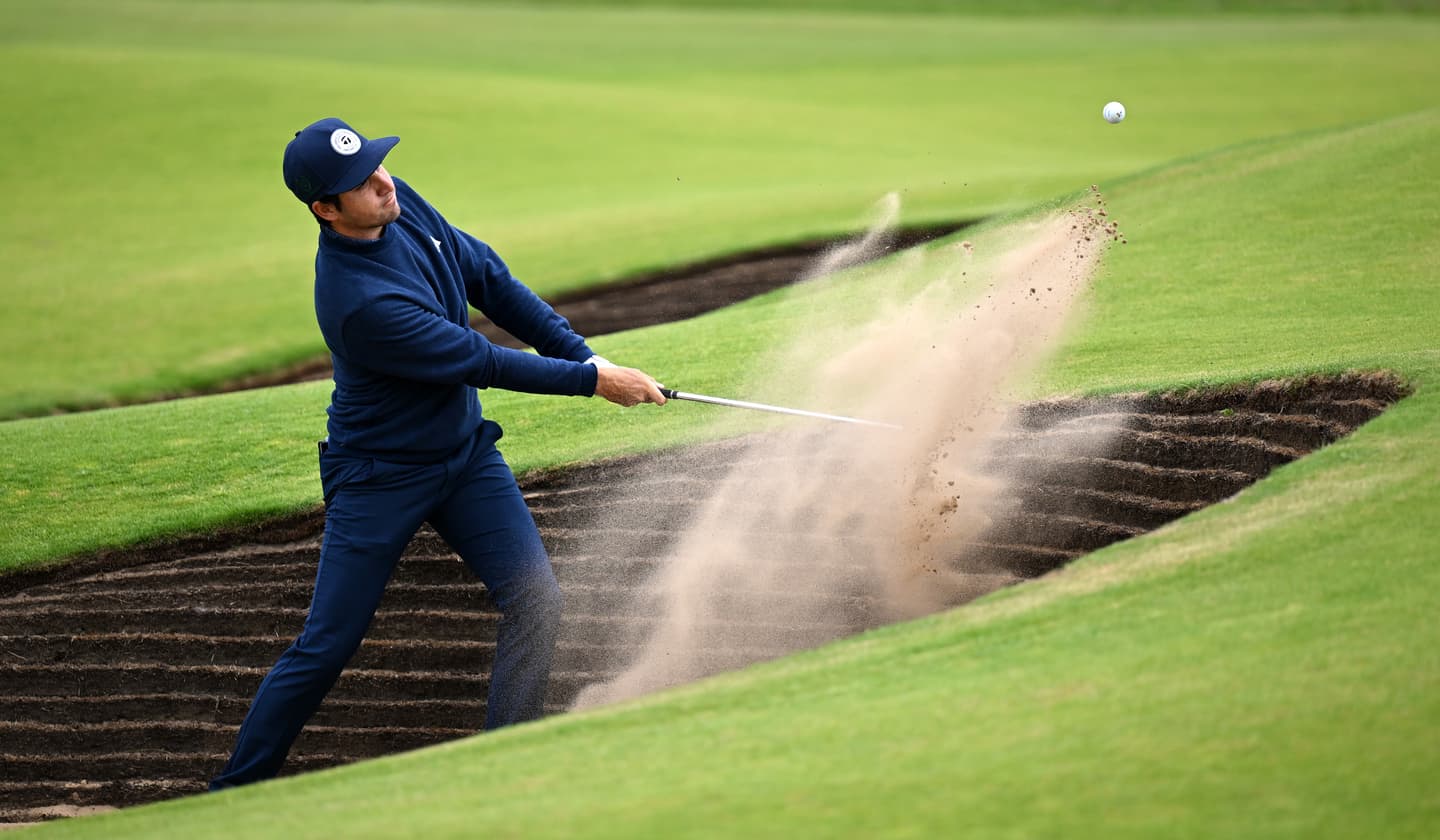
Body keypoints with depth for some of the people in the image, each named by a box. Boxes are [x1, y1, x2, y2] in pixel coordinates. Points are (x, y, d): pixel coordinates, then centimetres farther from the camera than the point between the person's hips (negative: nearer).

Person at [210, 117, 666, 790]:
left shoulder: (400, 205, -8)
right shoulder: (358, 299, -32)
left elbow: (485, 276, 4)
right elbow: (482, 363, -25)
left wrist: (579, 353, -1)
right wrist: (590, 380, -17)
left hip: (464, 450, 7)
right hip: (381, 476, -7)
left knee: (535, 600, -8)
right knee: (326, 646, -2)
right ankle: (238, 785, 14)